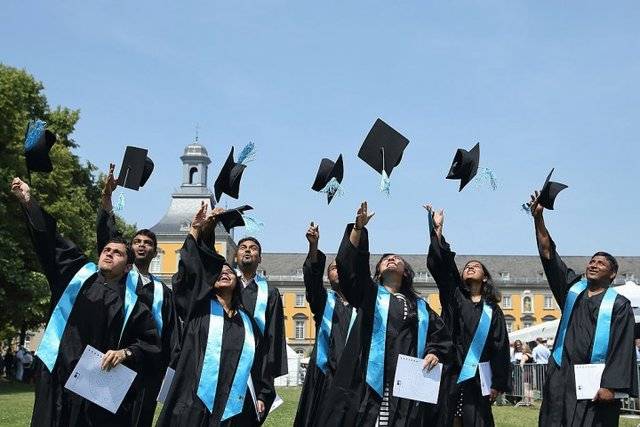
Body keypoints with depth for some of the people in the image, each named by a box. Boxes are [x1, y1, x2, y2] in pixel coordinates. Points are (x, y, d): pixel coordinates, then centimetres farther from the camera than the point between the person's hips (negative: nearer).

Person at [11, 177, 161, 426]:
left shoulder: (133, 300, 7)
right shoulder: (79, 275, 12)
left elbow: (152, 343, 6)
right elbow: (49, 241, 7)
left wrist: (126, 353, -11)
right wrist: (28, 201, -1)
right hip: (58, 380, 1)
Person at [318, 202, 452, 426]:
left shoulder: (419, 306, 23)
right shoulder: (368, 294, 16)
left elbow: (441, 335, 19)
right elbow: (350, 264, 0)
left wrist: (434, 354, -3)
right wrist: (359, 227, -10)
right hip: (370, 380, -2)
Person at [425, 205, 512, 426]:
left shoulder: (492, 310, 10)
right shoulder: (453, 297, 10)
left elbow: (500, 347, 6)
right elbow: (441, 264, -3)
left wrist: (498, 383, -1)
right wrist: (438, 229, -9)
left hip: (477, 378, 0)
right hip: (449, 374, 0)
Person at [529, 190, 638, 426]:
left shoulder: (619, 305, 1)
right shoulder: (573, 288, 11)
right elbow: (548, 254, 4)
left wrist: (610, 386, -16)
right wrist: (538, 218, -6)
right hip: (561, 377, 4)